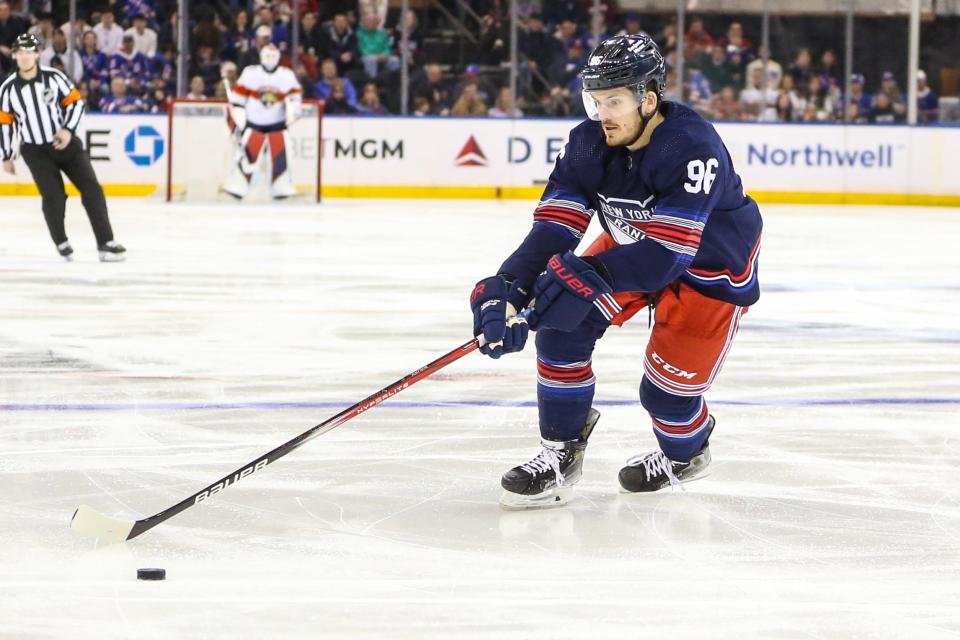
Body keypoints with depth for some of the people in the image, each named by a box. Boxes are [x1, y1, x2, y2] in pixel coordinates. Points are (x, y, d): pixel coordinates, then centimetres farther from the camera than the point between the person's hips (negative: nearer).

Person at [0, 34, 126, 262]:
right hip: (36, 151, -1)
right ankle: (61, 243, 8)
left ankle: (105, 243, -1)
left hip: (65, 142, 1)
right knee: (53, 196, -12)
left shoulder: (54, 78, -7)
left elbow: (75, 102, -2)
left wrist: (68, 130, -15)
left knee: (91, 189, -5)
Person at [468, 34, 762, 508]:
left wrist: (589, 275, -50)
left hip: (710, 265, -6)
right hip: (632, 245, 6)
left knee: (668, 388, -8)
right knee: (564, 321, -15)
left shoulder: (692, 148, -36)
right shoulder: (589, 142, -17)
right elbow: (554, 229, -18)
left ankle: (685, 454, 28)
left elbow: (668, 251, -40)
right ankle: (562, 450, -1)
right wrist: (506, 289, -34)